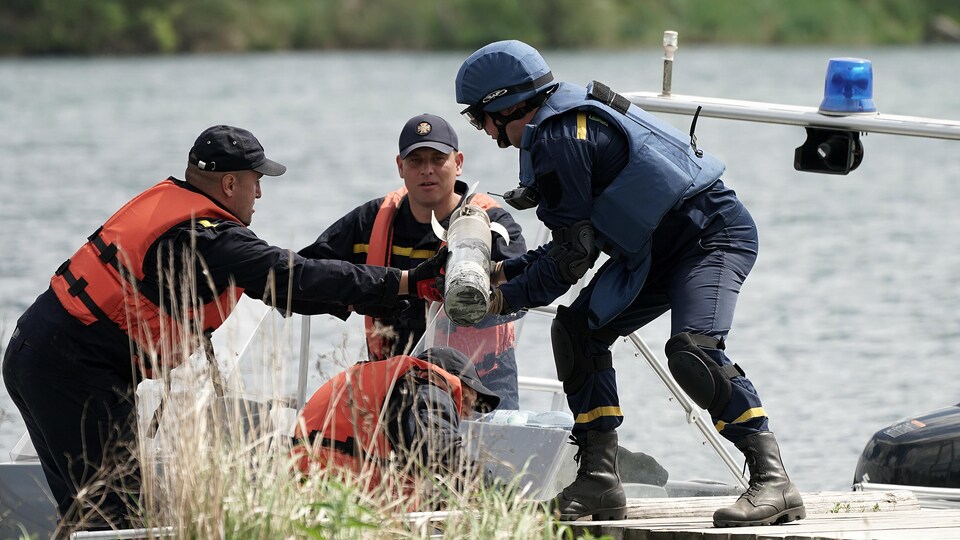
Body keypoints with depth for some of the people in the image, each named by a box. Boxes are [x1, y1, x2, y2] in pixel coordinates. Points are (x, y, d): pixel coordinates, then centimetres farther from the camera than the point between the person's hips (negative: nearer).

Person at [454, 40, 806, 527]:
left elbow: (574, 256, -17)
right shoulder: (569, 119, 12)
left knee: (692, 350, -29)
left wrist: (510, 298, -4)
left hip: (714, 235, -11)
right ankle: (599, 482, 5)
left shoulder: (557, 141, -19)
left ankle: (773, 482, -30)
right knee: (577, 329, 6)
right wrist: (508, 272, 15)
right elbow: (576, 242, 18)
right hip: (658, 246, 11)